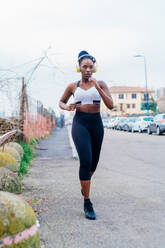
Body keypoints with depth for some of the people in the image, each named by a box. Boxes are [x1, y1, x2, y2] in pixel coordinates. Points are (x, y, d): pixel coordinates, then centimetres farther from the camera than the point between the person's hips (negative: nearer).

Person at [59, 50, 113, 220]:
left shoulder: (100, 84, 4)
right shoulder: (73, 86, 6)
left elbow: (110, 105, -7)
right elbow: (61, 102, 20)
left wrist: (97, 87, -18)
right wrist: (67, 107, -5)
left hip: (96, 124, 2)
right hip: (80, 123, -2)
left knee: (93, 163, 12)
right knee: (85, 161, -18)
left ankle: (84, 184, 45)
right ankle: (87, 203, -10)